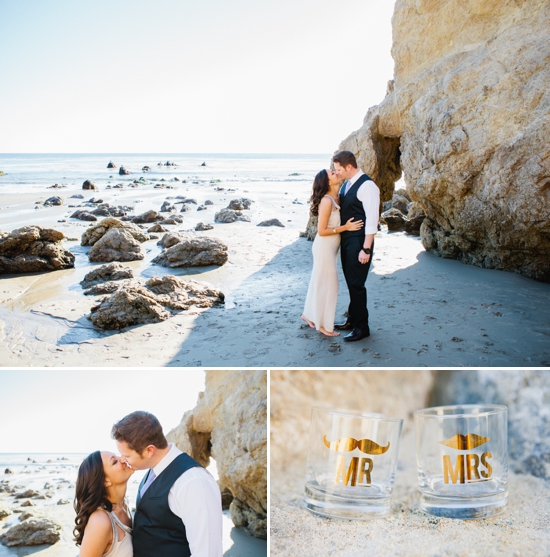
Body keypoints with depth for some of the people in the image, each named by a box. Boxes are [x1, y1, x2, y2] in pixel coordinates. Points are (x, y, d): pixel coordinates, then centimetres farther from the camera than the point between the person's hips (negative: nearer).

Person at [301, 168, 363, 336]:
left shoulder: (334, 198, 5)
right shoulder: (327, 200, -22)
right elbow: (321, 231, -21)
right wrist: (345, 227, -20)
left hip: (330, 247, 9)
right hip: (324, 247, -9)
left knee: (320, 282, 19)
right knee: (327, 284, 1)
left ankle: (310, 314, 33)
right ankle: (324, 324, 12)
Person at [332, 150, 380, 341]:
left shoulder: (367, 186, -17)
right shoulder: (346, 184, 11)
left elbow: (372, 220, -20)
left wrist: (366, 249, -22)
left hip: (359, 242, -9)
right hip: (346, 240, 9)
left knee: (356, 283, -3)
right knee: (350, 282, 16)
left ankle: (362, 326, 9)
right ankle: (352, 320, 28)